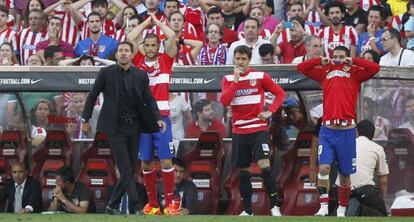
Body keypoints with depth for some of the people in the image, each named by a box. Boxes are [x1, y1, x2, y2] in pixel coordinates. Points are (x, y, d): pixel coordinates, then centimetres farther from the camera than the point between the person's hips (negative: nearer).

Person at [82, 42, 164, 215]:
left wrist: (157, 119, -7)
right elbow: (92, 96, 4)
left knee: (130, 169, 6)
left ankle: (112, 205, 19)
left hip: (134, 127, 4)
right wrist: (85, 120, 4)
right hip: (116, 127, -4)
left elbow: (149, 99, 8)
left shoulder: (140, 75, 5)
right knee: (125, 169, -10)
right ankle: (134, 207, -12)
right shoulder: (106, 73, -3)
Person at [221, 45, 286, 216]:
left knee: (264, 165, -17)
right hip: (239, 130, 3)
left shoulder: (260, 76, -1)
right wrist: (236, 80, -15)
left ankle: (274, 206, -12)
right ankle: (247, 210, 15)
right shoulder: (228, 79, 5)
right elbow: (224, 101, -10)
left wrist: (270, 111, -8)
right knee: (243, 170, 7)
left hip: (258, 129, -3)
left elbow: (280, 93, 4)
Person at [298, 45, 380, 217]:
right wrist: (321, 61, 4)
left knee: (345, 174, 6)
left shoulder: (354, 73, 7)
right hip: (327, 129, 1)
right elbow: (301, 67, 12)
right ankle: (324, 207, -13)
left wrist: (353, 61, -4)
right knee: (324, 167, -15)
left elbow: (374, 68, -7)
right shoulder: (324, 72, 12)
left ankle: (342, 209, 18)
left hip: (346, 130, -1)